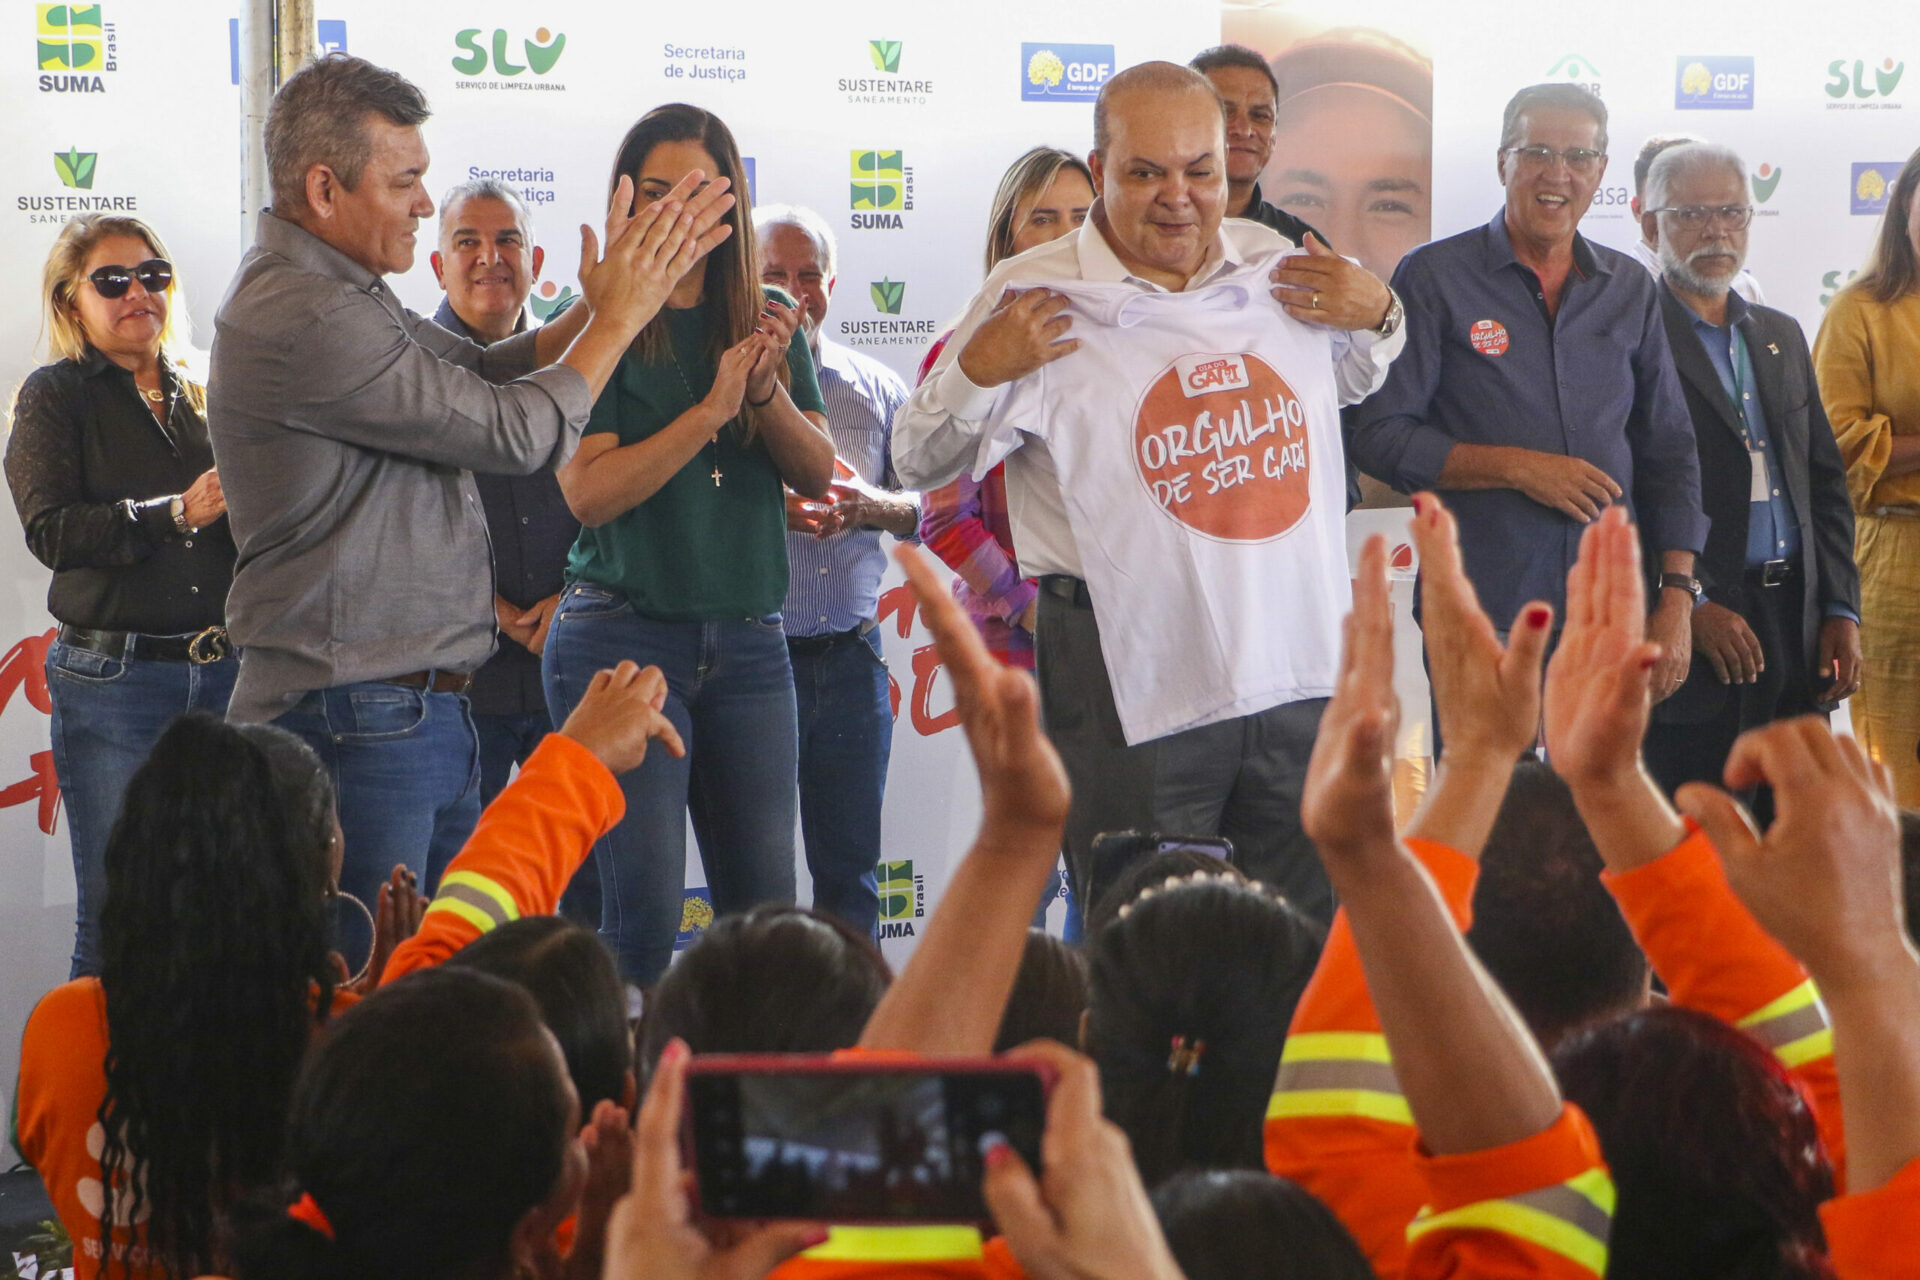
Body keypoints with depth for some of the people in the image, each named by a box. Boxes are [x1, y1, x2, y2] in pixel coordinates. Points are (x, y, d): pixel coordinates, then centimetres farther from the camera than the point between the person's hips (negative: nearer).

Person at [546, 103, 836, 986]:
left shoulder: (767, 323, 10)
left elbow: (818, 475, 6)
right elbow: (588, 491, -13)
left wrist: (768, 392, -13)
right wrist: (710, 410, -20)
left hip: (747, 638, 5)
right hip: (623, 634, -4)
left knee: (764, 909, 5)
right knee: (644, 910, -8)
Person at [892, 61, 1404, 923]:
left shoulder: (1281, 269, 9)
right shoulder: (1035, 299, -3)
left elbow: (1350, 384, 29)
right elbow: (921, 466, 1)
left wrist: (1377, 316, 7)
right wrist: (978, 371, -17)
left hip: (1295, 661, 4)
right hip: (1129, 681, -4)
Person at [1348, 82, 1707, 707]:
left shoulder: (1630, 290, 13)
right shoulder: (1434, 276, 0)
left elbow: (1669, 450, 15)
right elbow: (1378, 437, -5)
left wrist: (1677, 597, 5)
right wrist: (1518, 468, -13)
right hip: (1482, 615, -3)